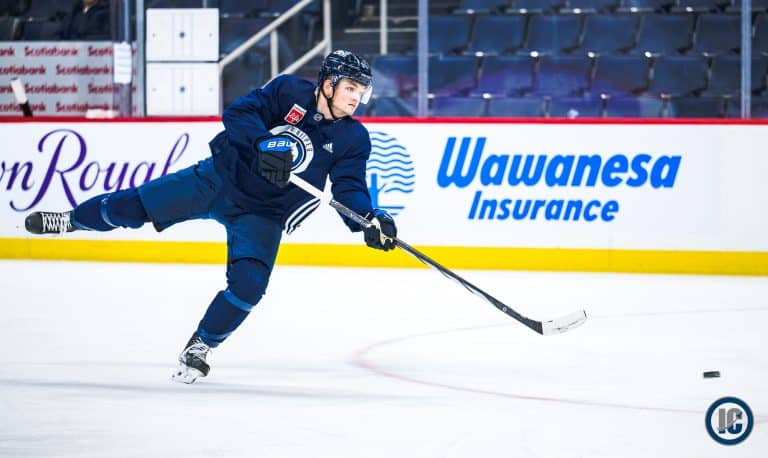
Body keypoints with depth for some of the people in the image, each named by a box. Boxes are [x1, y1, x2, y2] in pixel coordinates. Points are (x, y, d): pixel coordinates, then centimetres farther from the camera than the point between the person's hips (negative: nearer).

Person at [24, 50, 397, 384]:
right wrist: (265, 145, -38)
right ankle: (70, 220, 28)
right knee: (134, 205, -2)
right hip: (219, 178, -1)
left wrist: (370, 219, -34)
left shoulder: (352, 139, -8)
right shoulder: (289, 91, -12)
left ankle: (199, 348, 5)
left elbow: (349, 190, -14)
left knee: (248, 284, -19)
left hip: (263, 215, 1)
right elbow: (238, 114, -20)